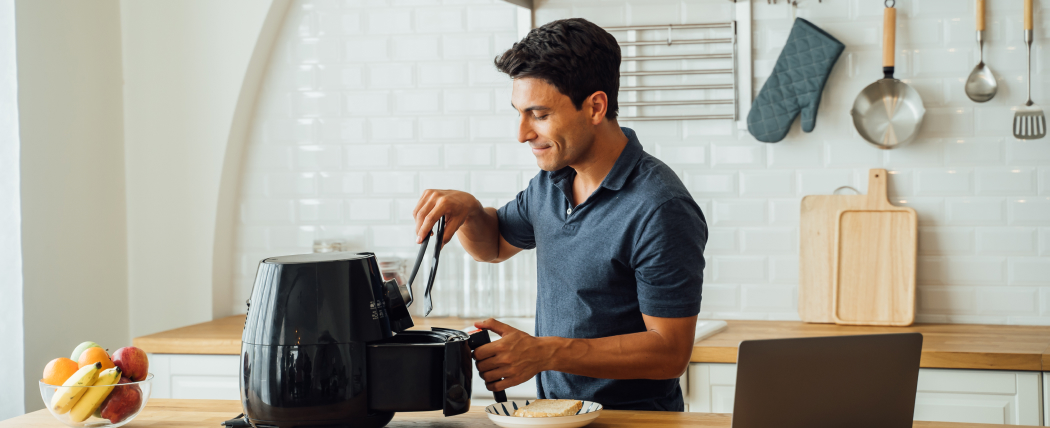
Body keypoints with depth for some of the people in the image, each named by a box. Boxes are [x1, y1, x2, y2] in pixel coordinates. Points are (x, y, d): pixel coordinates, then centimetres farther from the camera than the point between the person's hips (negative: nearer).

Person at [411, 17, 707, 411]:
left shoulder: (660, 211, -17)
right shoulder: (551, 183, 8)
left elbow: (670, 352, -17)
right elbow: (494, 243, 28)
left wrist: (544, 353, -21)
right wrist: (467, 209, 5)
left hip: (632, 418, -7)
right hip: (553, 411, 7)